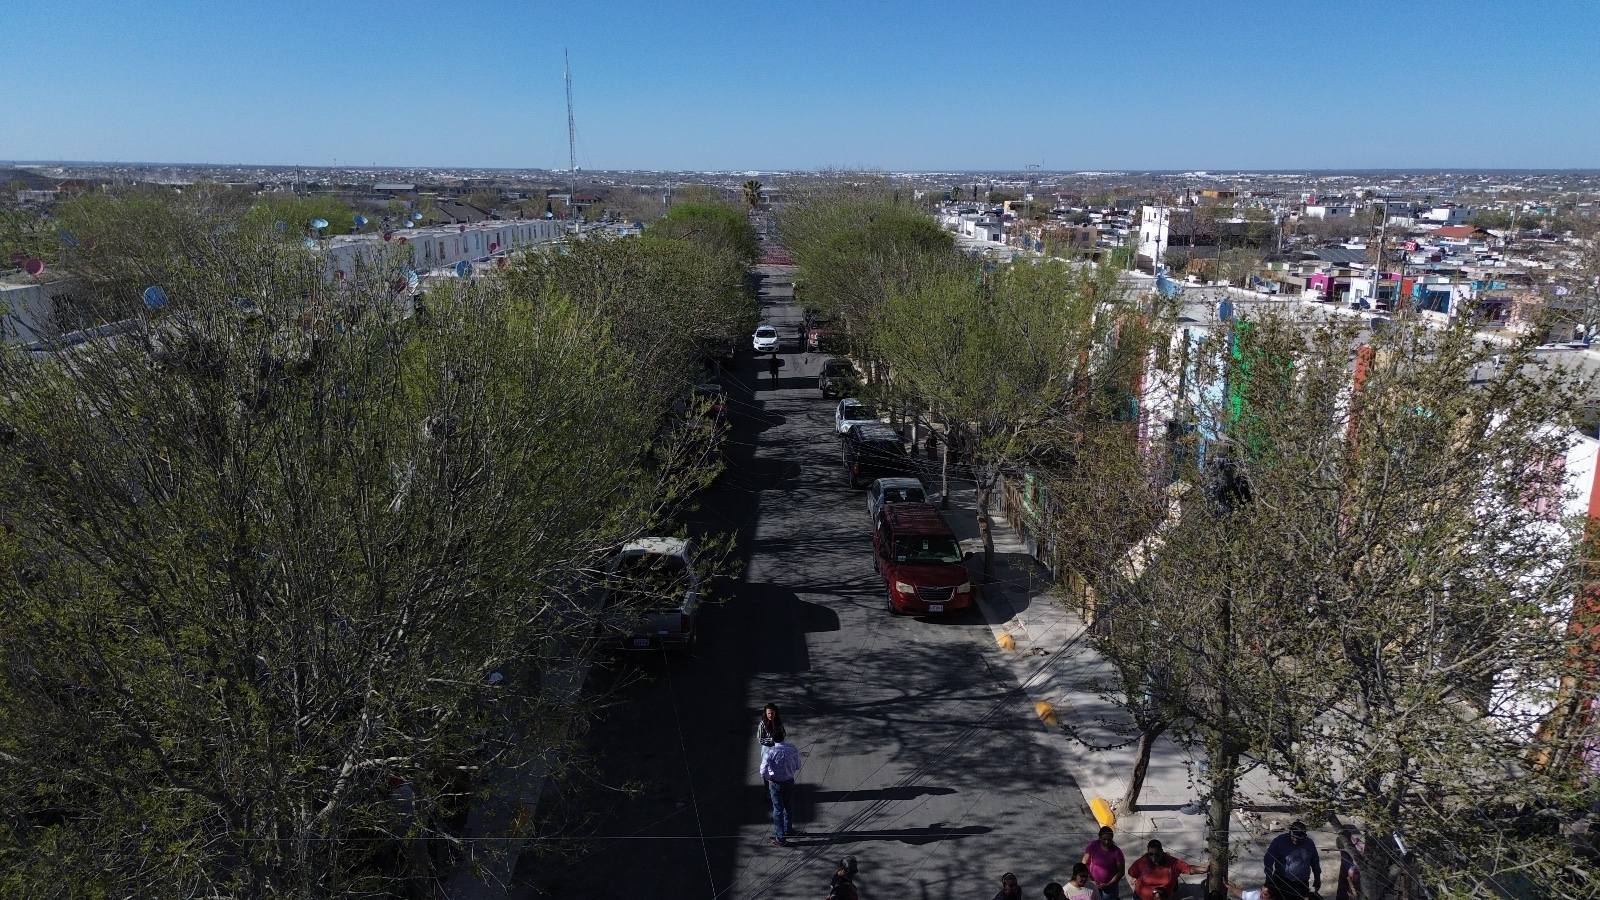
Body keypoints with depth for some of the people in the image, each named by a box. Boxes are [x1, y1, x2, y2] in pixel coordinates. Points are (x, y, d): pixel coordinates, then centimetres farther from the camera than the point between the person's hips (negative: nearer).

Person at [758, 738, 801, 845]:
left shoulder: (769, 752, -25)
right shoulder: (793, 749, -13)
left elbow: (763, 772, -21)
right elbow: (797, 768, -1)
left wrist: (768, 778, -1)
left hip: (775, 783, -4)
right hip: (790, 782, 4)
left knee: (778, 809, 9)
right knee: (787, 806, 25)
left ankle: (780, 837, 14)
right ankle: (788, 829, 43)